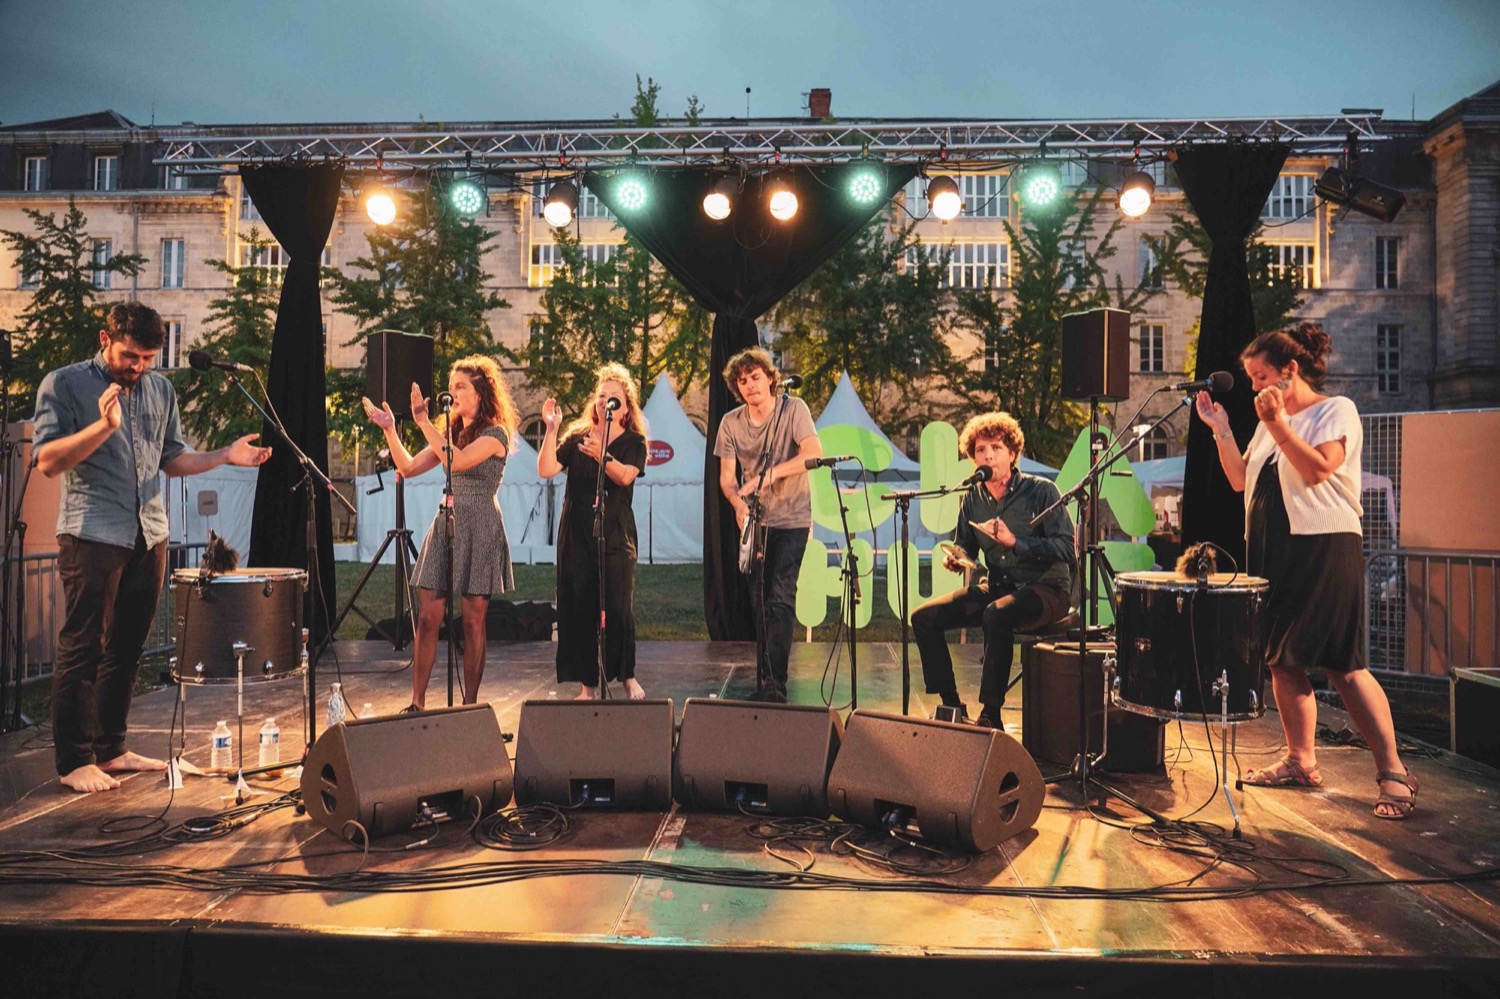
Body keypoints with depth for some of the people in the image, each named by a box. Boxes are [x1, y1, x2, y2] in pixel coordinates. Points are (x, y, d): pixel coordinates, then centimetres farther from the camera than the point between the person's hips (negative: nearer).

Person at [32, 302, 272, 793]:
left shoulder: (160, 390, 13)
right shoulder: (63, 384, -2)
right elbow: (48, 461, -10)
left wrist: (225, 456, 3)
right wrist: (103, 426, -23)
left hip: (149, 536, 5)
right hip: (92, 535, -5)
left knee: (126, 650, 11)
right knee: (82, 650, -1)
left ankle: (111, 749, 22)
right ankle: (74, 762, 7)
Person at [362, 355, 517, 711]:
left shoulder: (495, 434, -6)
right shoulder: (450, 432, 16)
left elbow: (456, 461, -22)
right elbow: (409, 467, 11)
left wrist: (424, 422, -20)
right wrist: (389, 428, 2)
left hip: (480, 532, -6)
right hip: (444, 526, 6)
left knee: (474, 622, 0)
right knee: (427, 618, 1)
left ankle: (469, 705, 9)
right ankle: (416, 703, 7)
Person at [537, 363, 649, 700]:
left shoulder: (634, 442, 4)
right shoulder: (576, 437, 9)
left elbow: (625, 476, -16)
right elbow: (546, 470, -3)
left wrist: (601, 455, -33)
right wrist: (551, 429, -11)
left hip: (617, 536, -2)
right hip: (576, 535, 2)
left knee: (619, 609, -6)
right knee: (578, 609, 1)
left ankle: (627, 676, 14)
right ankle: (586, 684, 12)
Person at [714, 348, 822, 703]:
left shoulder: (793, 409, -10)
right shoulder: (731, 423, 1)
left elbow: (814, 454, -22)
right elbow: (726, 476, 0)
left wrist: (769, 474, -29)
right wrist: (739, 504, -21)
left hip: (791, 519, -4)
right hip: (755, 521, 5)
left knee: (779, 598, -13)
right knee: (759, 601, 9)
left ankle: (774, 685, -10)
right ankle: (766, 680, 20)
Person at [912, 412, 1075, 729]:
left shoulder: (1041, 491, -10)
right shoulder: (972, 499, 5)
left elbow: (1067, 549, -17)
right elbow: (965, 547, 19)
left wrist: (1014, 542, -27)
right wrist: (955, 558, -5)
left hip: (1045, 587, -6)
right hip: (995, 585, 6)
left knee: (996, 615, -37)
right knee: (923, 617, -8)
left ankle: (991, 715, -23)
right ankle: (952, 706, 3)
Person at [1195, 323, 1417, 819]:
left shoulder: (1336, 410, -4)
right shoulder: (1270, 421, 17)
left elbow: (1317, 469, -20)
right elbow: (1240, 480, 13)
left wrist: (1277, 422, -20)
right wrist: (1220, 429, 6)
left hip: (1323, 549, -7)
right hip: (1272, 551, 8)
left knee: (1343, 663, -9)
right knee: (1281, 657, 8)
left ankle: (1393, 773, -1)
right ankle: (1300, 761, 19)